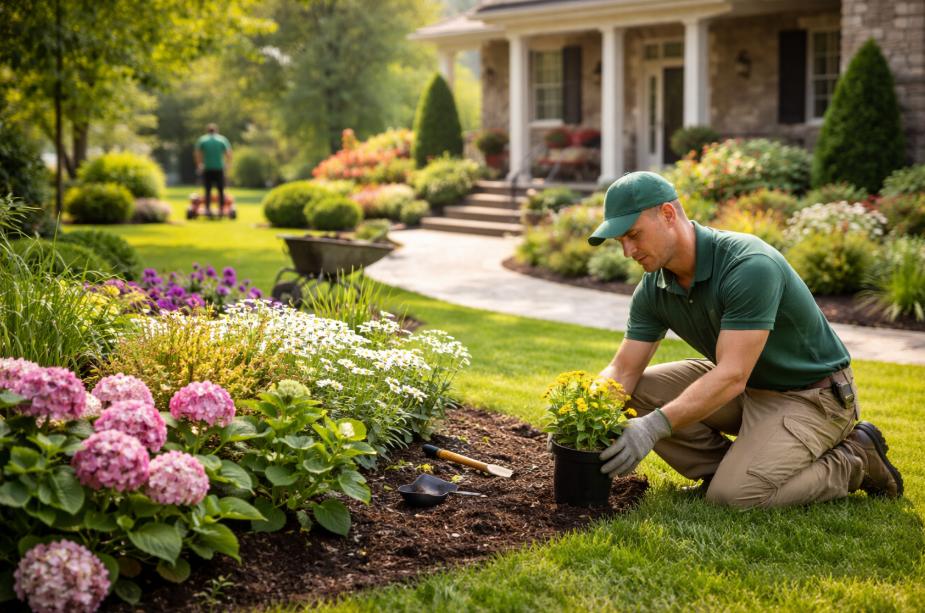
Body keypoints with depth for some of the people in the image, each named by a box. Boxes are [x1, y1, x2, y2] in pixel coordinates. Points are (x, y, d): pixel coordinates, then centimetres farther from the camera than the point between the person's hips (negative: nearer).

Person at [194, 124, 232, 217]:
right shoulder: (222, 139, 3)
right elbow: (229, 154, -3)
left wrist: (200, 165, 13)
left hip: (207, 169, 1)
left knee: (208, 190, 6)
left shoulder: (202, 140, 5)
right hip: (219, 169, 0)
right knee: (221, 190, 7)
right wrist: (226, 164, 10)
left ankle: (208, 209, -1)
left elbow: (197, 154, 1)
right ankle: (221, 210, 5)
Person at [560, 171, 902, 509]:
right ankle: (729, 469, 2)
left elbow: (731, 377, -34)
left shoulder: (750, 265, -31)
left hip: (810, 396, -7)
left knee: (733, 495, -24)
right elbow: (623, 370, -5)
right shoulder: (653, 290, -7)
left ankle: (855, 460, -2)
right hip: (746, 388, 7)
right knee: (636, 394, -8)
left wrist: (654, 426, -42)